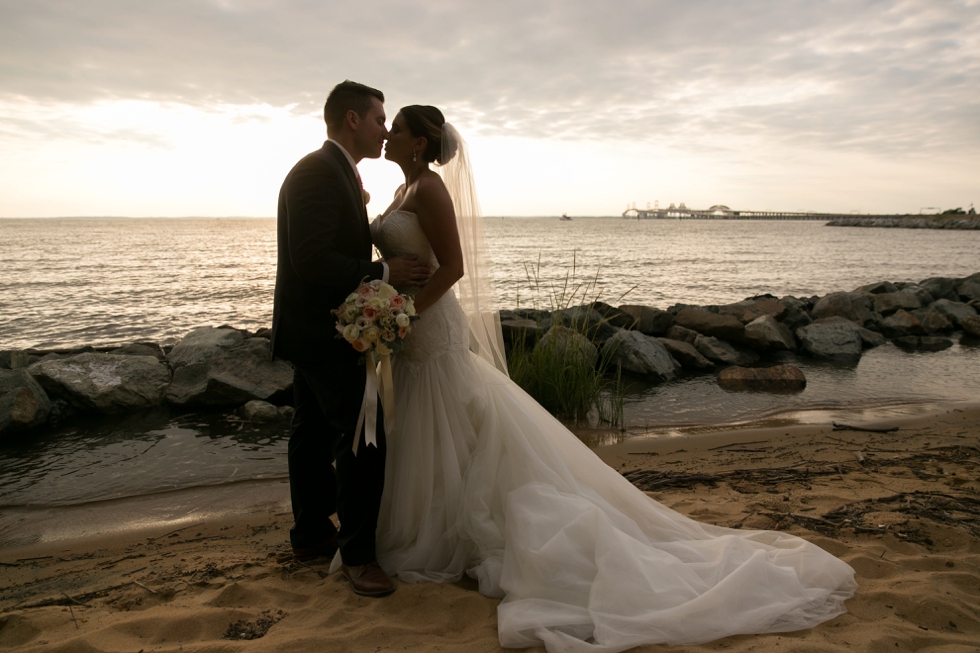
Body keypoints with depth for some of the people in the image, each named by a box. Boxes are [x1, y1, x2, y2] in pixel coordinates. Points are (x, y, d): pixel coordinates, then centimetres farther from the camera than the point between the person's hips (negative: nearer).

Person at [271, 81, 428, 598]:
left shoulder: (332, 172, 15)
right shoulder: (320, 172, -18)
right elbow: (312, 260, -26)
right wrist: (384, 273, -20)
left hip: (314, 326, 11)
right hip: (322, 329, -11)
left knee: (315, 429, 17)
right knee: (362, 435, -7)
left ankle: (310, 533, 31)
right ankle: (358, 551, 4)